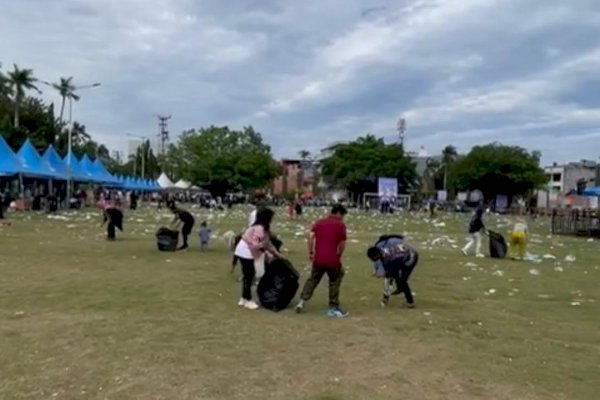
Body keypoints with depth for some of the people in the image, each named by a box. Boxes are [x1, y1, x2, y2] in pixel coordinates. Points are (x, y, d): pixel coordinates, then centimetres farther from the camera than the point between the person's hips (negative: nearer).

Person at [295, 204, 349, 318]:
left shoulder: (319, 222, 10)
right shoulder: (340, 225, -2)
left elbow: (311, 237, 0)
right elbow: (342, 244, -4)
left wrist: (310, 252, 6)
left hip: (318, 259, 4)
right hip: (332, 259, -4)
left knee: (313, 279, 19)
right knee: (335, 282, 12)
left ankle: (302, 301, 11)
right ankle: (333, 308, 15)